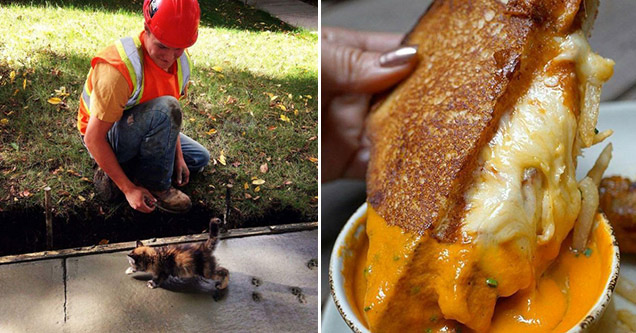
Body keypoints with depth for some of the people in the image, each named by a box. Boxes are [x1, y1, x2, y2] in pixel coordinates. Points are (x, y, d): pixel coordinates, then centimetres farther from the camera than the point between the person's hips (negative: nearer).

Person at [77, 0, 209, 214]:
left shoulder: (182, 62, -9)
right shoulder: (118, 69, -33)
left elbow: (172, 119, 7)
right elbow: (93, 138, -29)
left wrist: (178, 156, -4)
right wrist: (128, 189, -28)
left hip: (142, 133, 8)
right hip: (105, 139, -8)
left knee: (200, 158, 14)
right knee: (165, 109, -34)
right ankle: (155, 186, -16)